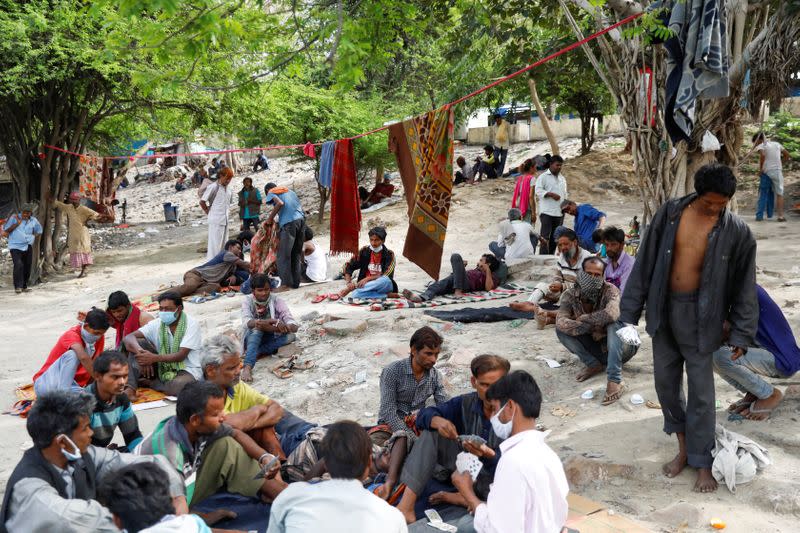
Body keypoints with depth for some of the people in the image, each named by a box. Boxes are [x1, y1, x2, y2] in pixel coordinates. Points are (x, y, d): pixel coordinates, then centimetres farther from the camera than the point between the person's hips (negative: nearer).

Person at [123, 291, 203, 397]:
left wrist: (154, 358, -34)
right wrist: (140, 352, -33)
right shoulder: (157, 324, -2)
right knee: (138, 343, -13)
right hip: (162, 366, 4)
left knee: (179, 385, -41)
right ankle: (130, 388, -23)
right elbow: (128, 338, -12)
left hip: (187, 370, -4)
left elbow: (181, 356, -21)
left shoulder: (191, 324, -14)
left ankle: (149, 383, -9)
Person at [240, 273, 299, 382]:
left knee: (291, 336, -28)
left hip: (272, 339, 1)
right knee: (257, 328, -34)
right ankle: (247, 367, -50)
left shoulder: (277, 301, -8)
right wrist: (274, 322, -42)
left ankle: (256, 352, -25)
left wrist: (272, 328, -38)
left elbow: (294, 326, -18)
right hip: (252, 339, -1)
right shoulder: (248, 301, -7)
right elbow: (246, 322, -27)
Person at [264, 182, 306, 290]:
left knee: (284, 255, -4)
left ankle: (285, 284, -8)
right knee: (297, 254, 13)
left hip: (289, 222, -6)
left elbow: (280, 203, -9)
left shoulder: (271, 193, 12)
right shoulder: (289, 191, 30)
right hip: (301, 219, 6)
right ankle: (295, 282, 14)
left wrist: (270, 218, 0)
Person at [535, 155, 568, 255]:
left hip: (559, 212, 6)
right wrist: (551, 194, -22)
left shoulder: (562, 178, 21)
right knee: (545, 235, -11)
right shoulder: (543, 177, -1)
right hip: (547, 212, -6)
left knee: (555, 237, 7)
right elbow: (538, 191, -12)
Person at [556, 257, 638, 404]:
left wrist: (583, 318, -26)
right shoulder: (570, 295, -9)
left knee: (613, 324, -34)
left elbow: (612, 314, -41)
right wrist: (592, 327, -35)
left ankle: (615, 381, -38)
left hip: (619, 346, -3)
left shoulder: (610, 290, -19)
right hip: (594, 347, 3)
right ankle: (594, 364, -5)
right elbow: (561, 322, -27)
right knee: (561, 330, -15)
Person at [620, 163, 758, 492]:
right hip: (663, 311, 3)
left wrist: (742, 334, -3)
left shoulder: (736, 231, -8)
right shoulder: (670, 214, -4)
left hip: (700, 318, -3)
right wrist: (629, 313, 0)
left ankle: (702, 463, 18)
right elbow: (645, 263, 1)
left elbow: (744, 286, -2)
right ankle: (684, 447, 32)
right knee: (665, 382, 13)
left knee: (701, 393, 2)